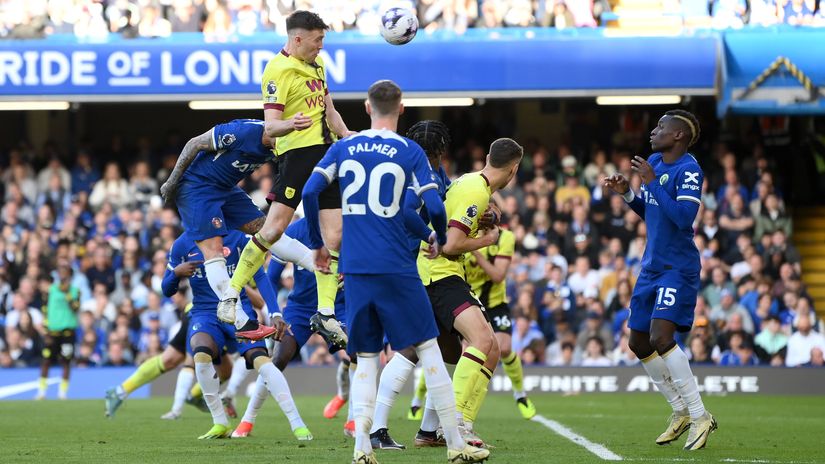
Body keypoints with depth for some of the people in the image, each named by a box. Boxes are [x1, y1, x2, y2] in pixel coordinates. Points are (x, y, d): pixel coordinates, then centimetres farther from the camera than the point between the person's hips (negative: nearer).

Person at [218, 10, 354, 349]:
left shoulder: (316, 64, 17)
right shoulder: (278, 70, -10)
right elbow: (270, 127, -17)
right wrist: (290, 125, -37)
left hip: (326, 153, 8)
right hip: (297, 152, -8)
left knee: (334, 235, 3)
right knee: (275, 228, -17)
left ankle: (325, 314, 8)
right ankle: (230, 295, -7)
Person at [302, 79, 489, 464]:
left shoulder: (342, 148, 9)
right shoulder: (410, 152, 1)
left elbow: (309, 192, 0)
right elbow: (434, 207, -6)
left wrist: (317, 244, 12)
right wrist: (438, 239, 15)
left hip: (354, 270, 3)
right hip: (396, 267, -3)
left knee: (366, 360, 8)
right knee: (428, 350, 4)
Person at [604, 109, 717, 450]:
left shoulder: (688, 170, -16)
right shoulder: (654, 162, 10)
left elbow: (684, 218, -28)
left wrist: (652, 182, -23)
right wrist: (626, 193, 4)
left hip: (678, 269, -9)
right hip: (652, 266, 9)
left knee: (660, 338, -22)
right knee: (639, 344, 10)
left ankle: (700, 417, -12)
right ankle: (681, 412, 23)